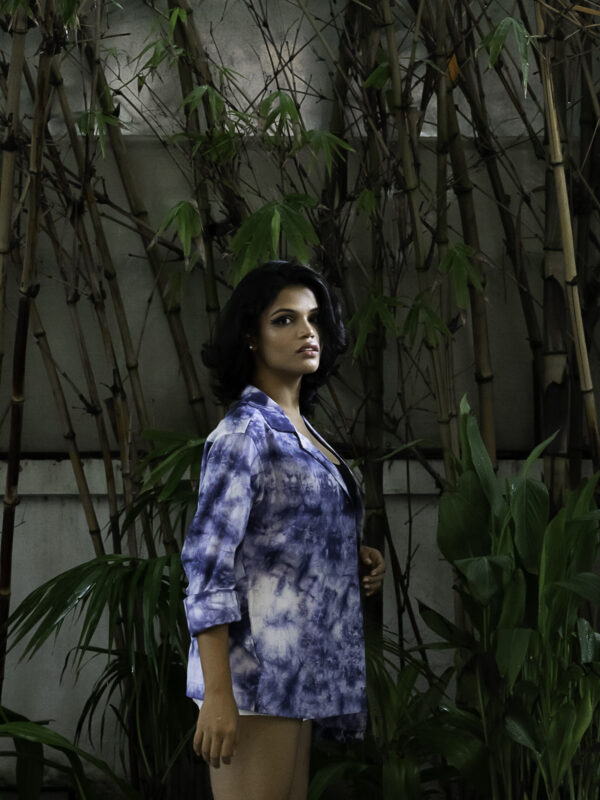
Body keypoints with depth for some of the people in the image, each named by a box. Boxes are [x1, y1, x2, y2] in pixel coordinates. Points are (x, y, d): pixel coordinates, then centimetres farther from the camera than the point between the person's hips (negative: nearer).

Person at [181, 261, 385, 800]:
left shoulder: (298, 428, 17)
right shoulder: (245, 430, -9)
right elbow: (208, 562, -16)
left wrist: (354, 558, 6)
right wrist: (217, 694, -23)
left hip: (299, 670, 9)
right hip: (258, 673, -9)